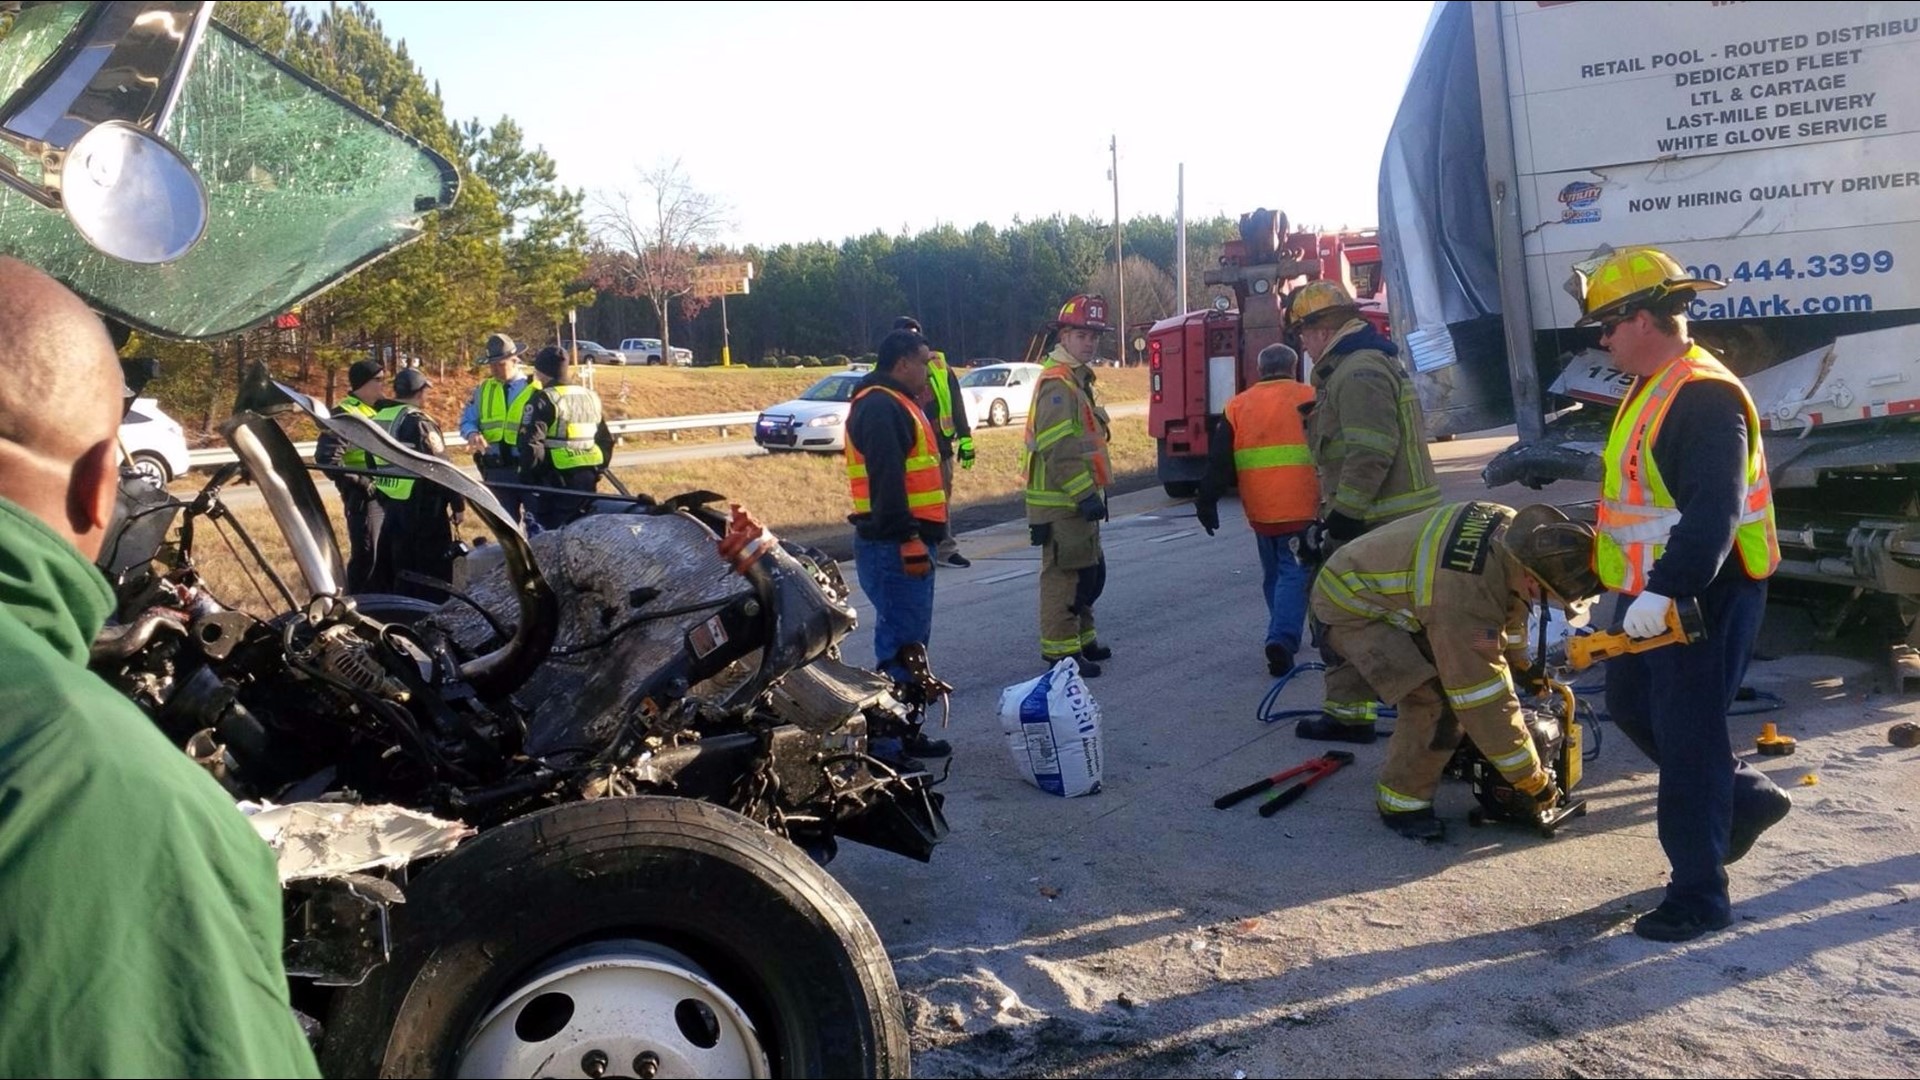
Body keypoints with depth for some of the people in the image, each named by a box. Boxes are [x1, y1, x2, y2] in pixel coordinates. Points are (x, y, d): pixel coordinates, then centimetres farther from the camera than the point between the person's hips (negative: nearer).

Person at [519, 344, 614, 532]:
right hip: (587, 479, 7)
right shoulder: (591, 397, 13)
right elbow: (606, 441, 19)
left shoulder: (545, 399, -10)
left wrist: (527, 475, -8)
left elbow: (530, 441, -18)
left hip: (555, 479, -7)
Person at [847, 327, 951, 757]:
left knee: (911, 637, 16)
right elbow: (887, 481, -24)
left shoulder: (896, 404, 20)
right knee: (901, 641, -9)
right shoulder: (880, 407, -15)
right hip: (894, 545, -11)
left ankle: (904, 730, 25)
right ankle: (893, 740, -4)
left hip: (903, 542, 11)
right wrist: (908, 540, -26)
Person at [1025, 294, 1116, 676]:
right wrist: (1085, 495, -26)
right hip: (1062, 501, -11)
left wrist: (1092, 492, 23)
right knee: (1065, 573, -6)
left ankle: (1082, 638, 29)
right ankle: (1061, 651, 0)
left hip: (1076, 499, 11)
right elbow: (1059, 448, -25)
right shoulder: (1058, 382, -17)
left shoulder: (1077, 378, 17)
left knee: (1090, 572, 18)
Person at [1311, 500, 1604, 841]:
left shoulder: (1511, 527, -13)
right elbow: (1487, 702, -32)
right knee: (1435, 699, -22)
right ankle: (1402, 802, -6)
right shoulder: (1467, 597, -38)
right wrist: (1533, 780, -22)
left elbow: (1509, 603, 11)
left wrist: (1519, 665, 22)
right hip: (1351, 605, -9)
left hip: (1390, 585, 9)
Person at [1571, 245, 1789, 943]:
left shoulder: (1704, 396, -21)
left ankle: (1699, 895, 9)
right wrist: (1646, 589, 27)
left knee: (1687, 738, -3)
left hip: (1702, 598, -10)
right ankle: (1746, 797, 36)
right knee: (1631, 706, 20)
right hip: (1653, 595, 10)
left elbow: (1714, 510, -31)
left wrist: (1666, 591, -38)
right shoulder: (1653, 389, 13)